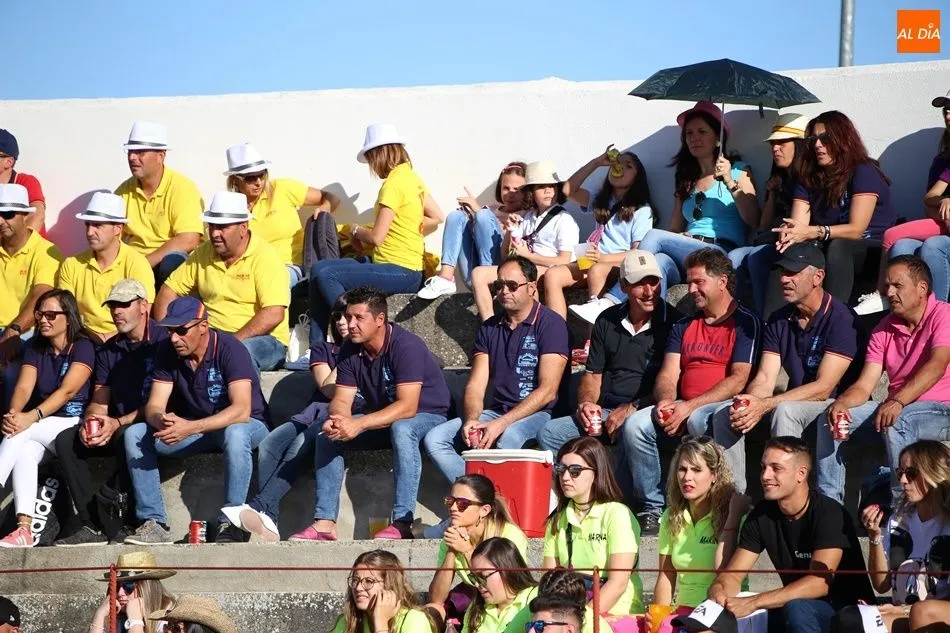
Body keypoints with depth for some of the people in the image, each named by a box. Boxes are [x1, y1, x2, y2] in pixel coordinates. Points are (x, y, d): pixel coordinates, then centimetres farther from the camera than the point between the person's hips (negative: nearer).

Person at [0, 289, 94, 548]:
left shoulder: (83, 347, -6)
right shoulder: (35, 347, 11)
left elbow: (67, 391, -20)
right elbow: (24, 387, -3)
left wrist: (31, 417, -34)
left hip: (74, 426, -5)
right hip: (39, 429, 5)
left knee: (22, 432, -30)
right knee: (24, 451, -29)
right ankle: (24, 528, -39)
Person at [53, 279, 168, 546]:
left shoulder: (162, 342, -8)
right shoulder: (109, 350, 15)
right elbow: (99, 401, 12)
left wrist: (118, 423, -22)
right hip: (114, 427, 7)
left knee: (127, 436, -37)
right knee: (66, 440, -13)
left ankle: (112, 523, -30)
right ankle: (91, 524, -20)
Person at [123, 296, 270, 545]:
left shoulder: (230, 349, -23)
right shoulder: (167, 352, -7)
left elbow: (241, 410, -33)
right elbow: (154, 405, -9)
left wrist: (190, 427, -44)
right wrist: (161, 420, -35)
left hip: (244, 424, -5)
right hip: (192, 427, 5)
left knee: (235, 434, -41)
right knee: (134, 435, -14)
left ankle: (230, 524, -33)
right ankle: (154, 523, -17)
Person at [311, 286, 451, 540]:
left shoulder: (406, 346, -24)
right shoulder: (351, 350, -3)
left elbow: (407, 407, -32)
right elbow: (341, 400, -5)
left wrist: (360, 424, -40)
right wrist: (338, 419, -30)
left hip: (426, 417, -7)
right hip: (382, 420, 7)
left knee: (401, 429, -39)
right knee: (327, 433, -10)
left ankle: (402, 523, -41)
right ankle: (325, 523, -14)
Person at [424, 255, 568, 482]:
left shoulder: (550, 324, -5)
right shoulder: (489, 328, 14)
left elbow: (547, 391, -13)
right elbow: (475, 385, 8)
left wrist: (501, 424, -21)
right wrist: (471, 420, -15)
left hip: (536, 413, -6)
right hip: (496, 411, 6)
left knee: (507, 437, -39)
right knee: (434, 439, -14)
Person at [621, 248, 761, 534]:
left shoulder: (745, 323, 1)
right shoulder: (684, 326, 22)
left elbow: (738, 381, -10)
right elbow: (668, 375, 13)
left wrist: (689, 407, -17)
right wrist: (665, 401, -12)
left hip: (720, 406, -6)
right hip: (682, 409, 6)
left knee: (699, 420, -38)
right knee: (635, 424, -20)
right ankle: (652, 507, -14)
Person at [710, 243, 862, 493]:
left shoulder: (841, 318, -13)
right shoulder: (779, 320, 10)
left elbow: (823, 388, -20)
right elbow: (764, 379, 1)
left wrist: (764, 405, -26)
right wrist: (749, 402, -24)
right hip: (792, 406, 7)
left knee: (784, 410, -36)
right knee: (725, 414, -12)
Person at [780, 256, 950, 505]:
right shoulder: (884, 330, 12)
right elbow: (864, 386, 3)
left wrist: (898, 402, -39)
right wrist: (840, 403, -21)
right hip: (895, 409, 7)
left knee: (896, 423, -36)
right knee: (831, 417, -10)